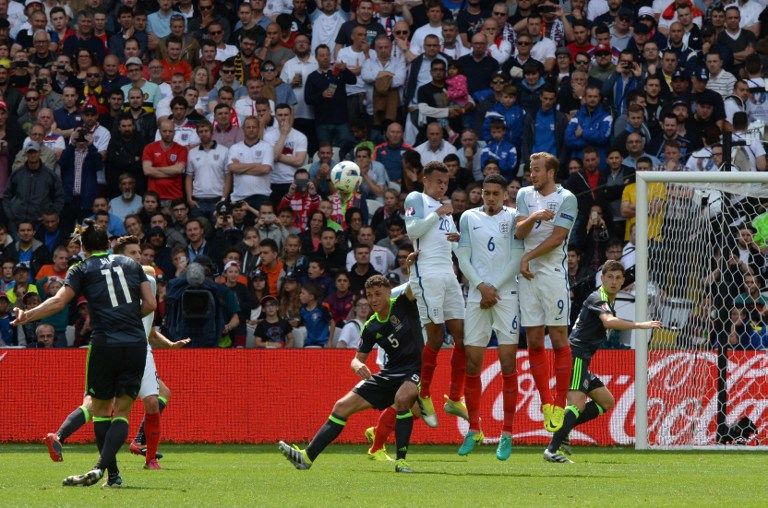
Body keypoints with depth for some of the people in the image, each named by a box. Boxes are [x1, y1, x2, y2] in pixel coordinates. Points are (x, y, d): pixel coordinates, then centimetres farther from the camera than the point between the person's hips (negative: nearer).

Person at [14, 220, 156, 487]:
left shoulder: (82, 270, 6)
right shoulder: (131, 264, 14)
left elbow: (58, 301, -8)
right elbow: (150, 304, 10)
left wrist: (28, 315, -9)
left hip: (105, 343, -2)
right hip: (136, 343, 2)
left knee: (100, 408, 13)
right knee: (122, 411, 2)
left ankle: (113, 473, 10)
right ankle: (101, 466, -17)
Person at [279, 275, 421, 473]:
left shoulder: (402, 303, -8)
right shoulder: (371, 327, 4)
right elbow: (357, 359, 10)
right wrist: (358, 365, -14)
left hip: (414, 370, -6)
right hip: (390, 373, 6)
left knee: (402, 397, -39)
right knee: (343, 406, 1)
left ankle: (401, 460, -29)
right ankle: (307, 456, 4)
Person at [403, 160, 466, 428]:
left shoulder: (445, 208, 26)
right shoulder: (417, 199, 3)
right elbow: (412, 231, -13)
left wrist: (459, 239, 12)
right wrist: (438, 214, -12)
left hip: (448, 273, 8)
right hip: (426, 273, -8)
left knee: (462, 335, 1)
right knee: (435, 337, -9)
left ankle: (455, 399, 7)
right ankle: (424, 396, 4)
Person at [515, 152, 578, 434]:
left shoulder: (566, 199, -3)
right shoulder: (525, 195, 14)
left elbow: (557, 238, -9)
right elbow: (520, 232, 3)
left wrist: (528, 257, -5)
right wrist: (534, 217, -16)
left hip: (553, 273, -5)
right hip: (527, 273, 5)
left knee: (558, 338, -6)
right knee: (534, 341, 4)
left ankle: (560, 406, -4)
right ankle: (545, 403, 10)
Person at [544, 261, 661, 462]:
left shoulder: (608, 302, 21)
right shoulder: (598, 299, -11)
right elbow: (609, 321, -32)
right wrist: (641, 325, -37)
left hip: (581, 360, 10)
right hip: (575, 356, -10)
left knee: (606, 401, 14)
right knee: (577, 404, -23)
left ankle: (561, 430, 8)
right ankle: (551, 450, -31)